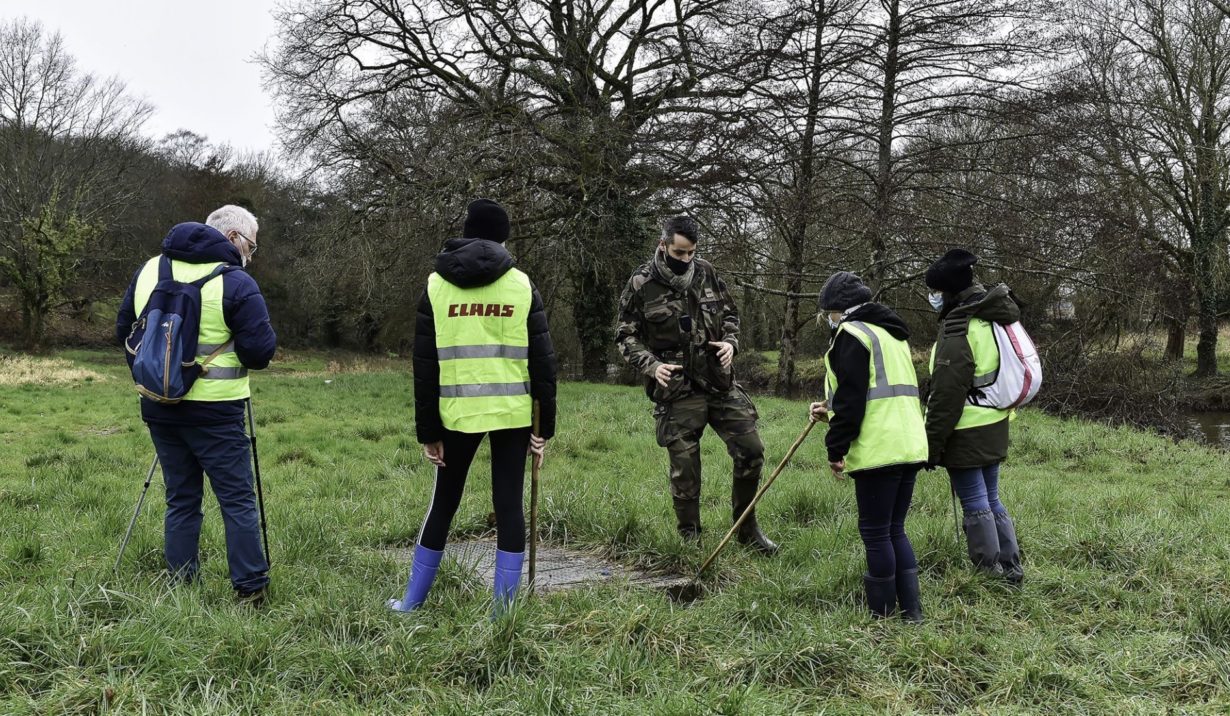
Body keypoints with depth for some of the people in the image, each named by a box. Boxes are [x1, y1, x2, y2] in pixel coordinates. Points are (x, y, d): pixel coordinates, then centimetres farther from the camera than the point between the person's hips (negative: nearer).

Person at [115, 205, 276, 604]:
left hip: (159, 407, 6)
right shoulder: (236, 283, -12)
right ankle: (250, 588, 4)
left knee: (181, 499, 14)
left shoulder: (149, 269, 8)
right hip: (213, 412, -6)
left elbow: (124, 330, 14)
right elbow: (261, 353, -14)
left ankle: (180, 586, 18)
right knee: (237, 500, 2)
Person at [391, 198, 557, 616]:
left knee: (443, 504, 15)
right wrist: (545, 427, 6)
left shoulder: (436, 286, 4)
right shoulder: (522, 285, 2)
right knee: (509, 507, 6)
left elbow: (424, 366, 2)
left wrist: (427, 431, 6)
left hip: (459, 413, 1)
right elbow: (542, 361, 1)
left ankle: (412, 602, 24)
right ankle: (504, 610, 9)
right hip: (513, 413, -1)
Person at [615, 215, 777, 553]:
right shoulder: (641, 284, -7)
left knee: (751, 451, 4)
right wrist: (652, 365, -18)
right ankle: (689, 540, 21)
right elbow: (626, 336, -2)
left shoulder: (706, 273, 4)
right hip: (676, 391, -4)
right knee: (684, 471, 3)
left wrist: (730, 342, -4)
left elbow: (730, 313, 16)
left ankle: (747, 528, 23)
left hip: (720, 383, 4)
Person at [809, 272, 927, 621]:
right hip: (910, 445, 9)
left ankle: (883, 615, 8)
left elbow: (851, 398, -14)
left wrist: (836, 449, -9)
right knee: (895, 530, 16)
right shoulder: (891, 334, 22)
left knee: (875, 533, 1)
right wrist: (832, 410, 32)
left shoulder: (852, 333, -7)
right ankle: (911, 610, 17)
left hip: (879, 450, -9)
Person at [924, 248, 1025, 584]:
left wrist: (932, 443, -15)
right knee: (991, 499, 17)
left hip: (966, 431, -9)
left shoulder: (958, 327, -18)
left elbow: (947, 392, -20)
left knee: (975, 504, 0)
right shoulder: (993, 318, 11)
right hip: (995, 425, 9)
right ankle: (1011, 569, 24)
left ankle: (991, 574, 8)